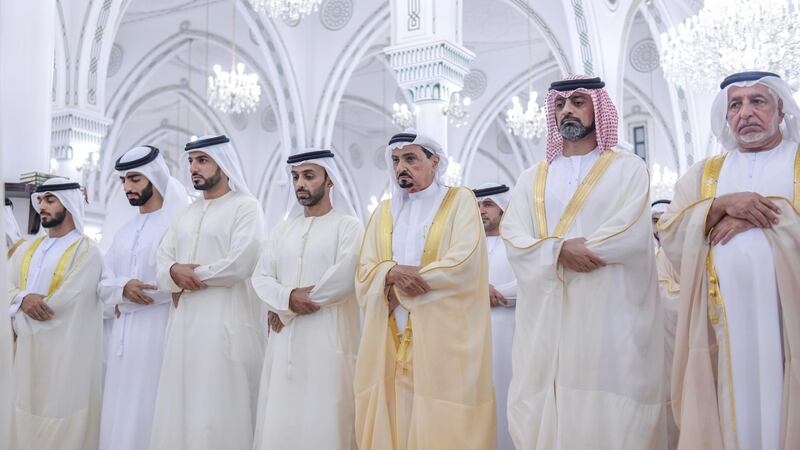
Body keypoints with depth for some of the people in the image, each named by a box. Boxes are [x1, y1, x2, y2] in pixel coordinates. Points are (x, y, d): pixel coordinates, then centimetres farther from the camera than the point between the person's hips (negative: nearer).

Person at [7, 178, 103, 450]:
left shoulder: (86, 251, -7)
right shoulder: (28, 249, 15)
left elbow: (66, 300, -16)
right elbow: (8, 286, 7)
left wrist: (29, 304, -5)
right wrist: (24, 298, -14)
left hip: (64, 352, -6)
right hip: (28, 348, 6)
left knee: (60, 422, -1)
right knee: (27, 418, 12)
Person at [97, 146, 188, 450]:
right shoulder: (124, 233, 19)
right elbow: (104, 285, 14)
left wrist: (128, 293, -8)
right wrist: (122, 288, -8)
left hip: (159, 331, -7)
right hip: (124, 334, 7)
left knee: (150, 411, -6)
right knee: (121, 412, 9)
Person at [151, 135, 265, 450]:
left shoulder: (245, 207, -2)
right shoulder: (184, 215, 20)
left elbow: (240, 263, -15)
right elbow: (162, 263, 13)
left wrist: (190, 273, -5)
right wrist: (175, 272, -10)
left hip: (225, 321, -6)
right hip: (184, 321, 7)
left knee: (220, 410, -4)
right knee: (179, 407, 7)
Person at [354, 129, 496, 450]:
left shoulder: (460, 201, 3)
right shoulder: (383, 212, 16)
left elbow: (464, 263, -12)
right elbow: (364, 274, 8)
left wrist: (399, 283, -8)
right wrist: (392, 272, -15)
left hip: (443, 338, -4)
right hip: (391, 340, 4)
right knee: (391, 422, 4)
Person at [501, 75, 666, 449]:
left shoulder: (628, 169, 6)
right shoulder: (532, 179, 15)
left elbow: (632, 232, -10)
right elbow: (512, 236, 3)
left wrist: (560, 251, -8)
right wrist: (559, 250, -16)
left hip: (608, 310, -3)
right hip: (546, 313, 3)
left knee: (608, 409, -2)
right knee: (544, 409, 4)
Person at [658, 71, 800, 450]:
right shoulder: (702, 174, 16)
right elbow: (670, 235, 3)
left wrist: (756, 215, -11)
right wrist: (723, 205, -11)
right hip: (724, 322, 2)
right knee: (731, 416, 4)